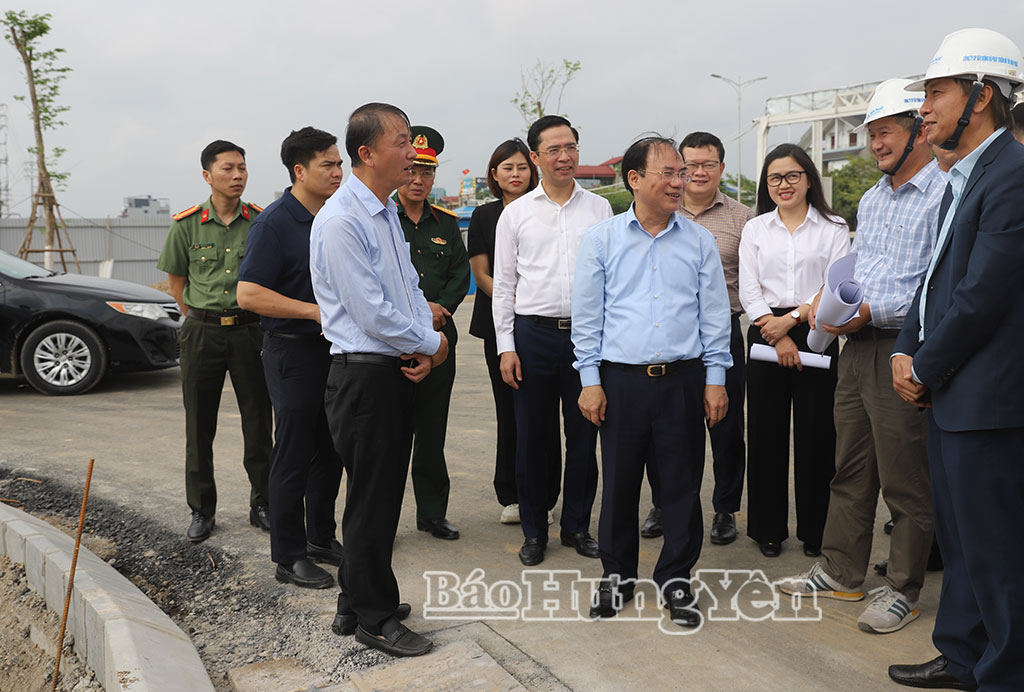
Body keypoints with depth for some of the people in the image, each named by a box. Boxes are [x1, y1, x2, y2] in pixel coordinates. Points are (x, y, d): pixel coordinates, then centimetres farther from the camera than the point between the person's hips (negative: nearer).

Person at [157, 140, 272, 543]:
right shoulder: (186, 225, 1)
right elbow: (176, 281, 11)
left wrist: (265, 322, 8)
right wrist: (199, 320, 8)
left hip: (250, 331, 0)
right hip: (202, 333, 0)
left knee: (258, 422, 5)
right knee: (199, 425, 6)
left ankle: (262, 505, 19)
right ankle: (201, 510, 19)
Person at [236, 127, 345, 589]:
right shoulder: (274, 223, -13)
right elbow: (249, 294, -20)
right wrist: (317, 311, -21)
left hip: (332, 348, 8)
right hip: (293, 350, -8)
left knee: (330, 451, 14)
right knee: (294, 455, 0)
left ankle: (322, 537, 29)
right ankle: (289, 556, 12)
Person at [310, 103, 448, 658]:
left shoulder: (387, 213, 14)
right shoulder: (341, 221, -17)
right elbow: (372, 314, -21)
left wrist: (426, 345, -1)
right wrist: (430, 342, -7)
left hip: (398, 371, 9)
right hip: (365, 376, -9)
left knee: (383, 493, 18)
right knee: (371, 500, 3)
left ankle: (357, 603, 35)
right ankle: (375, 619, 20)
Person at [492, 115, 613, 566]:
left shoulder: (599, 208, 8)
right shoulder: (516, 214, 5)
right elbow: (503, 284, 5)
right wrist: (506, 346, -1)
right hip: (533, 331, 0)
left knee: (584, 435, 7)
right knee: (531, 436, 5)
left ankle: (577, 525, 23)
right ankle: (533, 531, 20)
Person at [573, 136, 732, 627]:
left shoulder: (699, 241, 8)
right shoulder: (601, 240, 3)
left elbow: (714, 314, 10)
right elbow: (586, 315, 4)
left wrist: (716, 378, 4)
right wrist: (590, 380, -1)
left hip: (683, 379, 1)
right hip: (621, 380, -1)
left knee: (682, 483, 6)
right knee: (619, 482, 7)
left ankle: (675, 578, 22)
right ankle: (617, 574, 25)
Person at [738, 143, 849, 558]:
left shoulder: (833, 228, 5)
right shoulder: (755, 229, 10)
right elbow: (749, 291, 2)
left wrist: (792, 318, -14)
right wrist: (776, 335, -9)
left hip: (816, 336, -1)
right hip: (765, 335, 2)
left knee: (815, 434, 1)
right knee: (765, 433, 4)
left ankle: (815, 531, 16)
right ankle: (768, 528, 16)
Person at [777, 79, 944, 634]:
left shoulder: (944, 194, -11)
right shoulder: (872, 199, 19)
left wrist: (873, 311, -20)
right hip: (857, 347, 9)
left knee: (906, 482, 2)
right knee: (850, 471, 15)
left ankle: (902, 590, 16)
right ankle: (840, 572, 27)